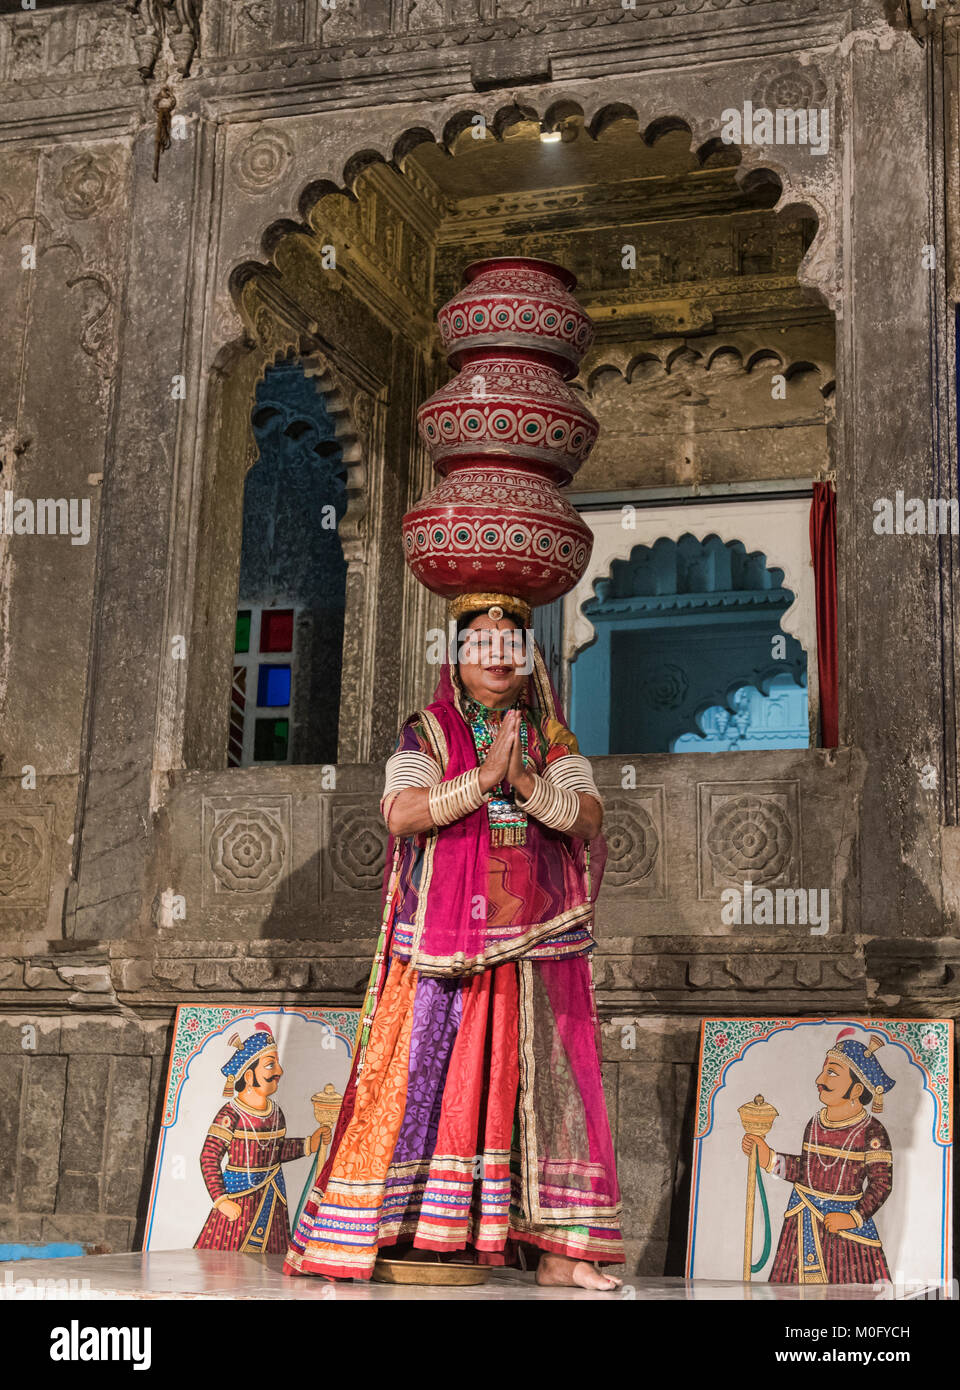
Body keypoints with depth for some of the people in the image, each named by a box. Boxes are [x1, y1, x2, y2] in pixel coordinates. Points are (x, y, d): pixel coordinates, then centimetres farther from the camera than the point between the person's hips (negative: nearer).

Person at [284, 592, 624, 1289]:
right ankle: (360, 1238, 3)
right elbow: (401, 812, -11)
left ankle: (556, 1248, 4)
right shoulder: (428, 733, 6)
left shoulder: (554, 742, 14)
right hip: (442, 943, -3)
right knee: (417, 1082, -5)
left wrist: (525, 782, -15)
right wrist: (483, 778, -18)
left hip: (536, 945, 3)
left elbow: (587, 818, 0)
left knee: (547, 1086, 0)